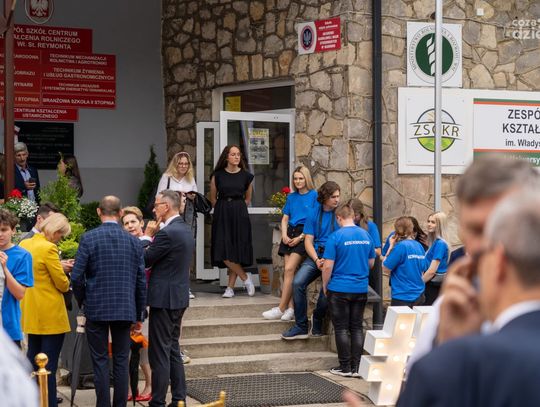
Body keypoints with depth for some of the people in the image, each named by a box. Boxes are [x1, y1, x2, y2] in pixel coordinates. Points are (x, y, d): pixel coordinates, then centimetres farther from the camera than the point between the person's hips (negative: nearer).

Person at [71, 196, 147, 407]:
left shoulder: (89, 238, -7)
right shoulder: (134, 241, 1)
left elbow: (76, 277, -9)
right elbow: (141, 281, 4)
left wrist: (82, 301, 9)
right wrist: (138, 315, 13)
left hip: (96, 309, -2)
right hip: (126, 310, 2)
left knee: (100, 360, 4)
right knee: (121, 361, 9)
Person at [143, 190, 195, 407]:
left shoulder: (167, 233, -19)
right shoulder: (185, 230, 11)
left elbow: (145, 260, -13)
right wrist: (152, 237, 6)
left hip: (164, 299, -9)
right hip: (179, 297, 9)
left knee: (159, 353, -4)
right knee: (173, 350, 15)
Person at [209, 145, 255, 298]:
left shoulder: (246, 176, 3)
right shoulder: (217, 175, 0)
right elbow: (213, 198, 11)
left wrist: (237, 209, 11)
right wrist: (223, 210, 10)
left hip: (240, 216, 0)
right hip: (222, 216, 0)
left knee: (236, 251, -2)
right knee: (224, 252, -9)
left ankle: (230, 287, 6)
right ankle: (245, 277, 5)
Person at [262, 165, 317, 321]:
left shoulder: (314, 195, -1)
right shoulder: (291, 197, 17)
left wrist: (300, 237, -11)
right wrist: (284, 235, -1)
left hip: (305, 234, -6)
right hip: (290, 234, 6)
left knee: (289, 269, -15)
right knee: (289, 271, -4)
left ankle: (281, 308, -14)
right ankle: (290, 308, -4)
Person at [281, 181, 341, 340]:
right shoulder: (314, 213, 9)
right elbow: (308, 241, 7)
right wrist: (317, 260, -10)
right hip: (316, 255, 3)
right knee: (298, 282, -20)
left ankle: (317, 319, 2)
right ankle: (301, 326, -11)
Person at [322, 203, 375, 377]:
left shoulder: (335, 237, -13)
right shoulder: (366, 235, 3)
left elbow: (328, 266, -13)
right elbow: (371, 263, 12)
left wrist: (325, 286, 1)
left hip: (339, 289, -4)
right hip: (361, 289, 4)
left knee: (341, 328, 4)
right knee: (357, 328, 9)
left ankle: (345, 367, 7)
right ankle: (356, 367, 10)